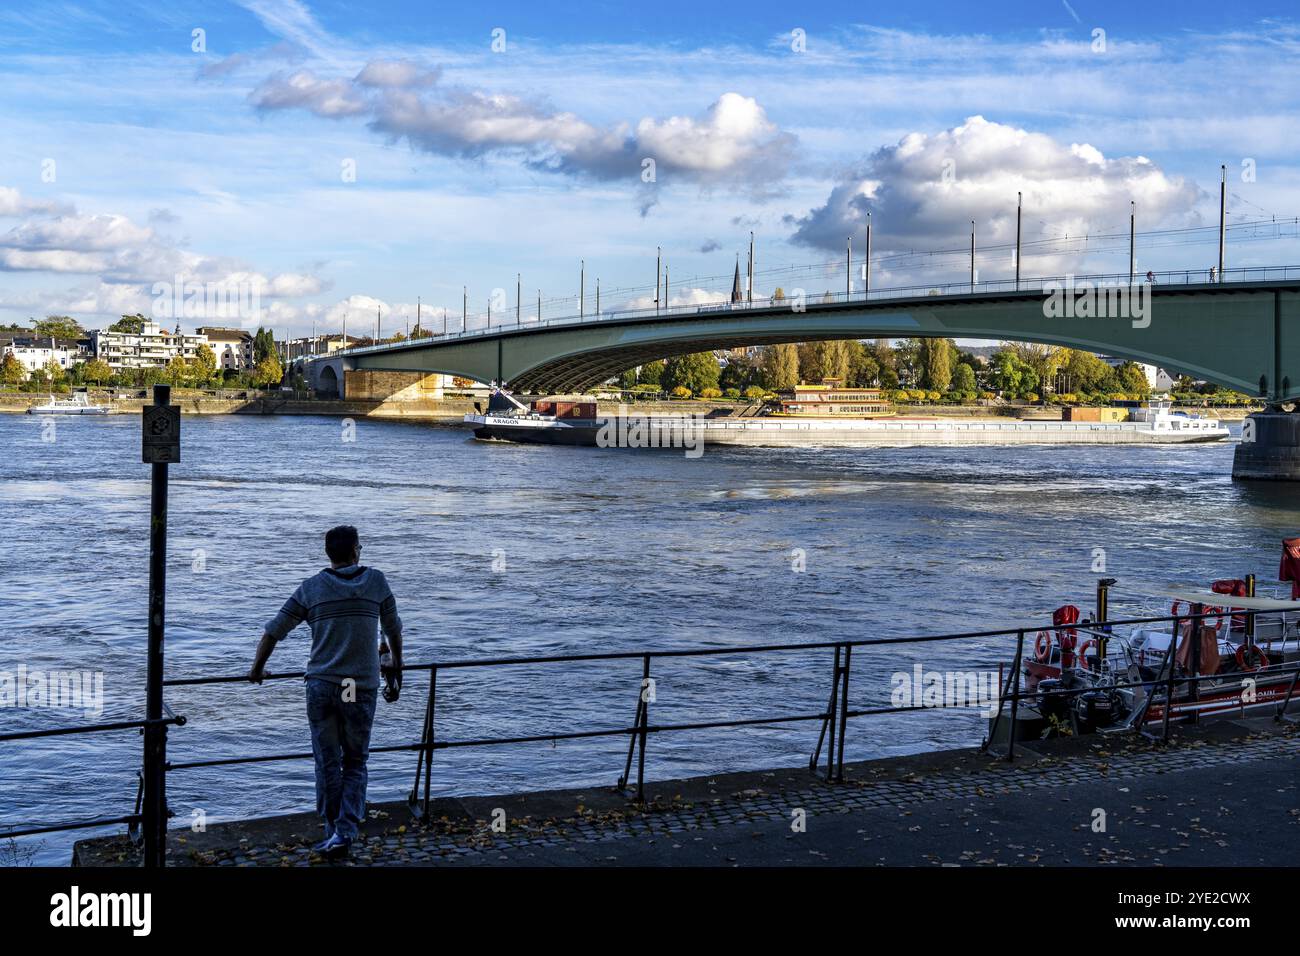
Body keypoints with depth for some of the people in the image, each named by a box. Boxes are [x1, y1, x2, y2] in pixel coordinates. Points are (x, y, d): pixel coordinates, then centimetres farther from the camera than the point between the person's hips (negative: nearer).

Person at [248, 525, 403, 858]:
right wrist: (396, 663, 35)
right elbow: (393, 627, 17)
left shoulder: (312, 588, 2)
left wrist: (257, 669, 20)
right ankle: (345, 832, -3)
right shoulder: (376, 581, 3)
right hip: (362, 689, 0)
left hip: (321, 687, 0)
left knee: (327, 764, 8)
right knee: (355, 764, 9)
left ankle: (334, 831, 13)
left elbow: (273, 631, 4)